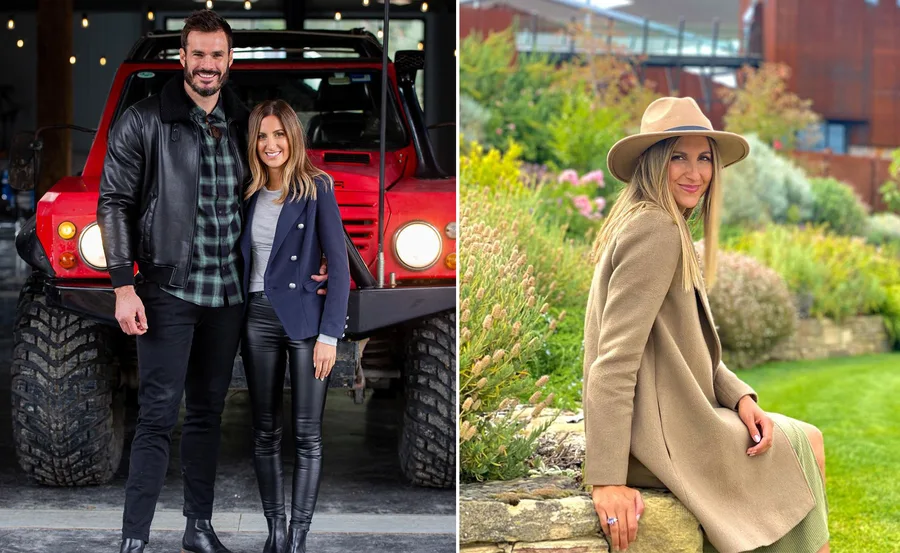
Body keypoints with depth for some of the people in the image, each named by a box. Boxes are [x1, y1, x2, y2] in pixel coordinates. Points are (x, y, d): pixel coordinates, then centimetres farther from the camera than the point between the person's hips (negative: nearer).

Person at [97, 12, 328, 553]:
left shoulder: (242, 124, 9)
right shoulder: (145, 122, -5)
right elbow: (115, 203, -6)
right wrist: (124, 287, -12)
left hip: (229, 291, 5)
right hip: (170, 288, -5)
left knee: (208, 411, 13)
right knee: (159, 415, -7)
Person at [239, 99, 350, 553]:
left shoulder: (317, 189, -3)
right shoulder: (250, 194, 10)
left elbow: (338, 264, -6)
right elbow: (242, 260, 13)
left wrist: (329, 334, -12)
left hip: (305, 319, -4)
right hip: (259, 319, 4)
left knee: (307, 434, -2)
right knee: (265, 432, 6)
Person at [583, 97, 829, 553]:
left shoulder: (673, 233, 15)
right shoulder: (655, 230, -17)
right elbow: (615, 357, -23)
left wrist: (741, 398, -2)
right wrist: (607, 479, -27)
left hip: (672, 416, 9)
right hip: (655, 438, -9)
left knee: (809, 441, 12)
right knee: (805, 448, 2)